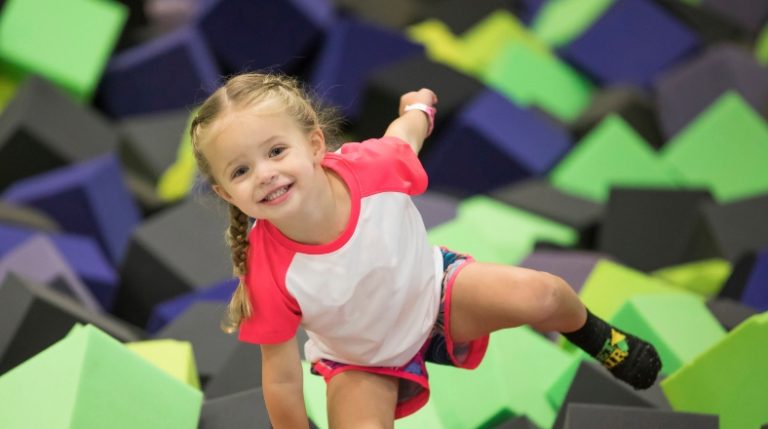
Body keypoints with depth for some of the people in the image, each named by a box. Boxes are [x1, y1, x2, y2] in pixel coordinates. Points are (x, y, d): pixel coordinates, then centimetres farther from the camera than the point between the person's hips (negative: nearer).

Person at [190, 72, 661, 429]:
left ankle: (598, 338, 18)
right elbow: (281, 376, -20)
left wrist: (420, 107, 18)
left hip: (434, 291, 2)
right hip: (361, 362, -1)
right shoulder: (269, 275, -37)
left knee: (540, 295, -19)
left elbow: (404, 131, -5)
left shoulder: (370, 167, -33)